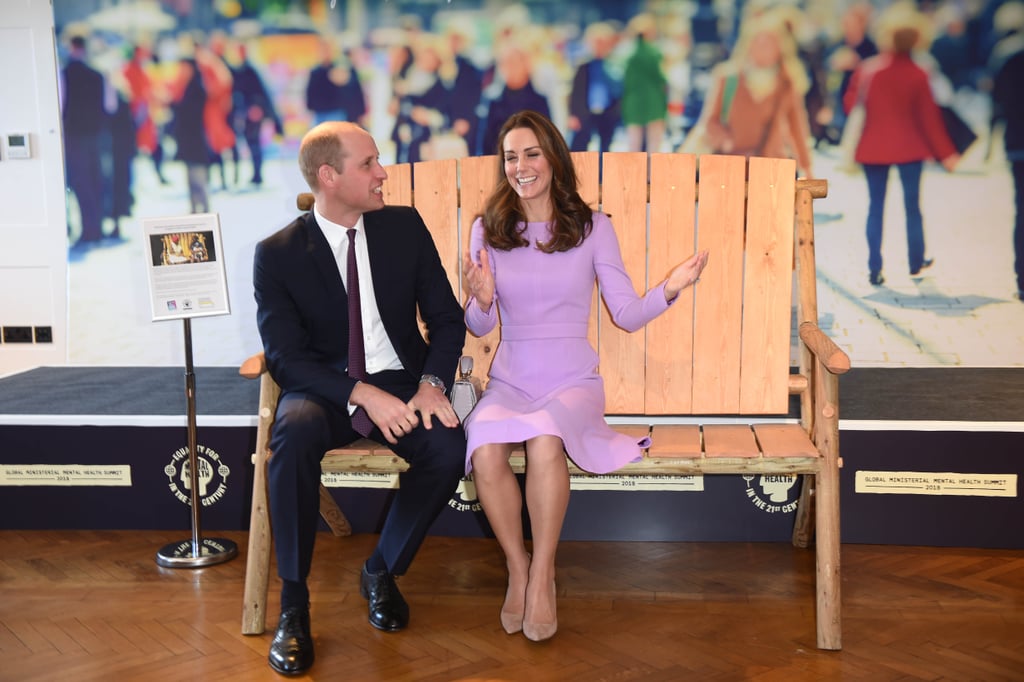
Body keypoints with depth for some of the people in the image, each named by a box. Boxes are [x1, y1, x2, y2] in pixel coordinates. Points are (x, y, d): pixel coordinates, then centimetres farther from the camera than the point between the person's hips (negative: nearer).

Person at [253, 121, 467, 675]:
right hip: (325, 389, -2)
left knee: (449, 446, -28)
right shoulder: (277, 254, -6)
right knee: (295, 434, -35)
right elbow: (286, 357, -11)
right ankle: (293, 603, -18)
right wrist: (362, 394, -25)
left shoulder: (405, 226, 2)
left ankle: (381, 571, -1)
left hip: (399, 380, 2)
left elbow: (445, 318, 3)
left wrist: (432, 384, -16)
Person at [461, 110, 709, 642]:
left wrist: (670, 289, -16)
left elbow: (628, 314, 2)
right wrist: (482, 301, -15)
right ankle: (518, 570, -8)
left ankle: (542, 574, -15)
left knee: (544, 437, -36)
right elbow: (480, 328, 8)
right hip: (509, 380, 2)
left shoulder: (592, 227, 3)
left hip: (572, 382, -1)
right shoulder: (488, 229, 7)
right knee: (485, 447, -32)